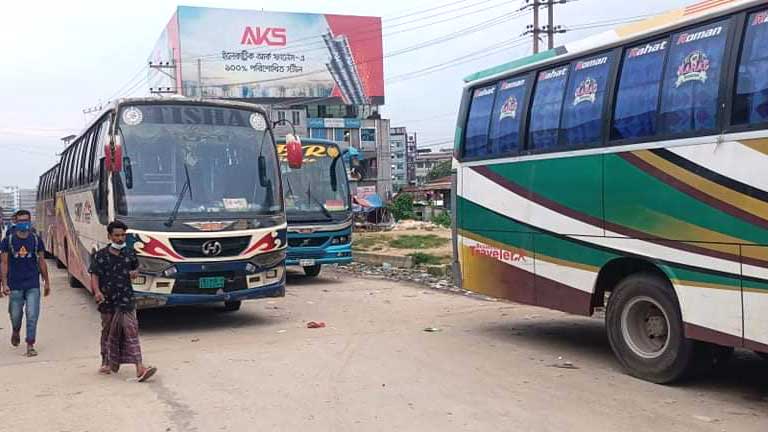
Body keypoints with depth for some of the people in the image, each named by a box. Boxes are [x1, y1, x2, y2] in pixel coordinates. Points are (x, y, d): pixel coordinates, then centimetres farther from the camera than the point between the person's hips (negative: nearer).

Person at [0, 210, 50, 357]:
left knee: (32, 316, -5)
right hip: (15, 285, 0)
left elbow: (41, 262, 9)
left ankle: (30, 346, 2)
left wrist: (47, 282, 10)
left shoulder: (36, 239, 3)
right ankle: (16, 332, 43)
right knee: (15, 315, 11)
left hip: (33, 285, 0)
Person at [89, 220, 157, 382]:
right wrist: (97, 291, -24)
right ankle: (107, 363, 32)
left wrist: (135, 273, -1)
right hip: (108, 300, -1)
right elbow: (94, 276, -6)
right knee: (108, 332, 13)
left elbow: (135, 268, 23)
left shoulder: (129, 254, 7)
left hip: (126, 300, 1)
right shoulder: (100, 256, -2)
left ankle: (139, 368, -16)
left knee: (131, 331, -8)